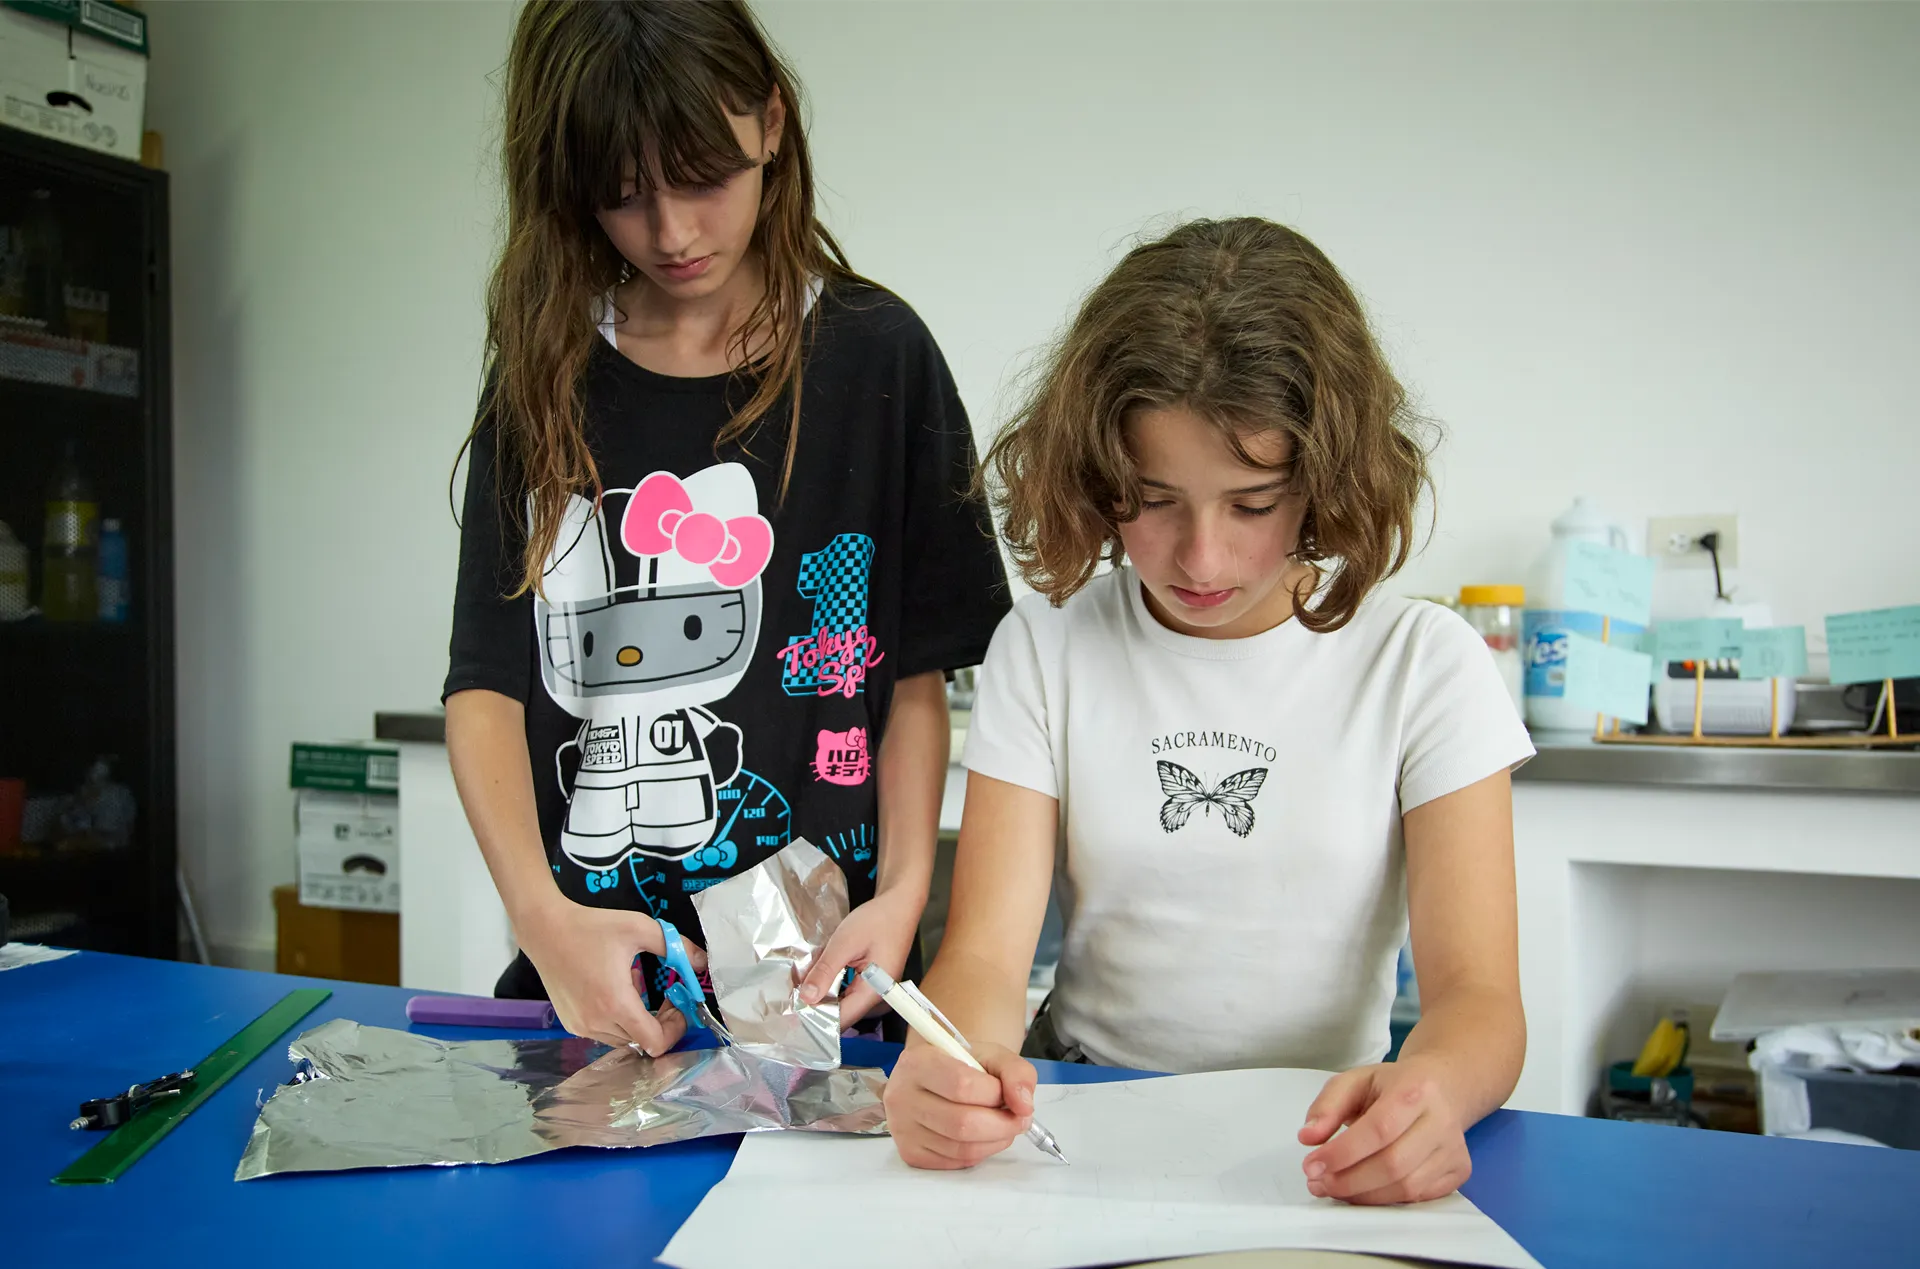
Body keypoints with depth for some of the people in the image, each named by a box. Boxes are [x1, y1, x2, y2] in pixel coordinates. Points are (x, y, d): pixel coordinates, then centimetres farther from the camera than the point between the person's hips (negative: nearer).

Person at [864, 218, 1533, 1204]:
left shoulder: (1423, 665, -3)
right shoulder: (1046, 646, -1)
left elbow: (1477, 995, -8)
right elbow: (985, 953, -8)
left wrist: (1426, 1089, -32)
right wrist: (955, 1066, -31)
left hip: (1325, 1150, 0)